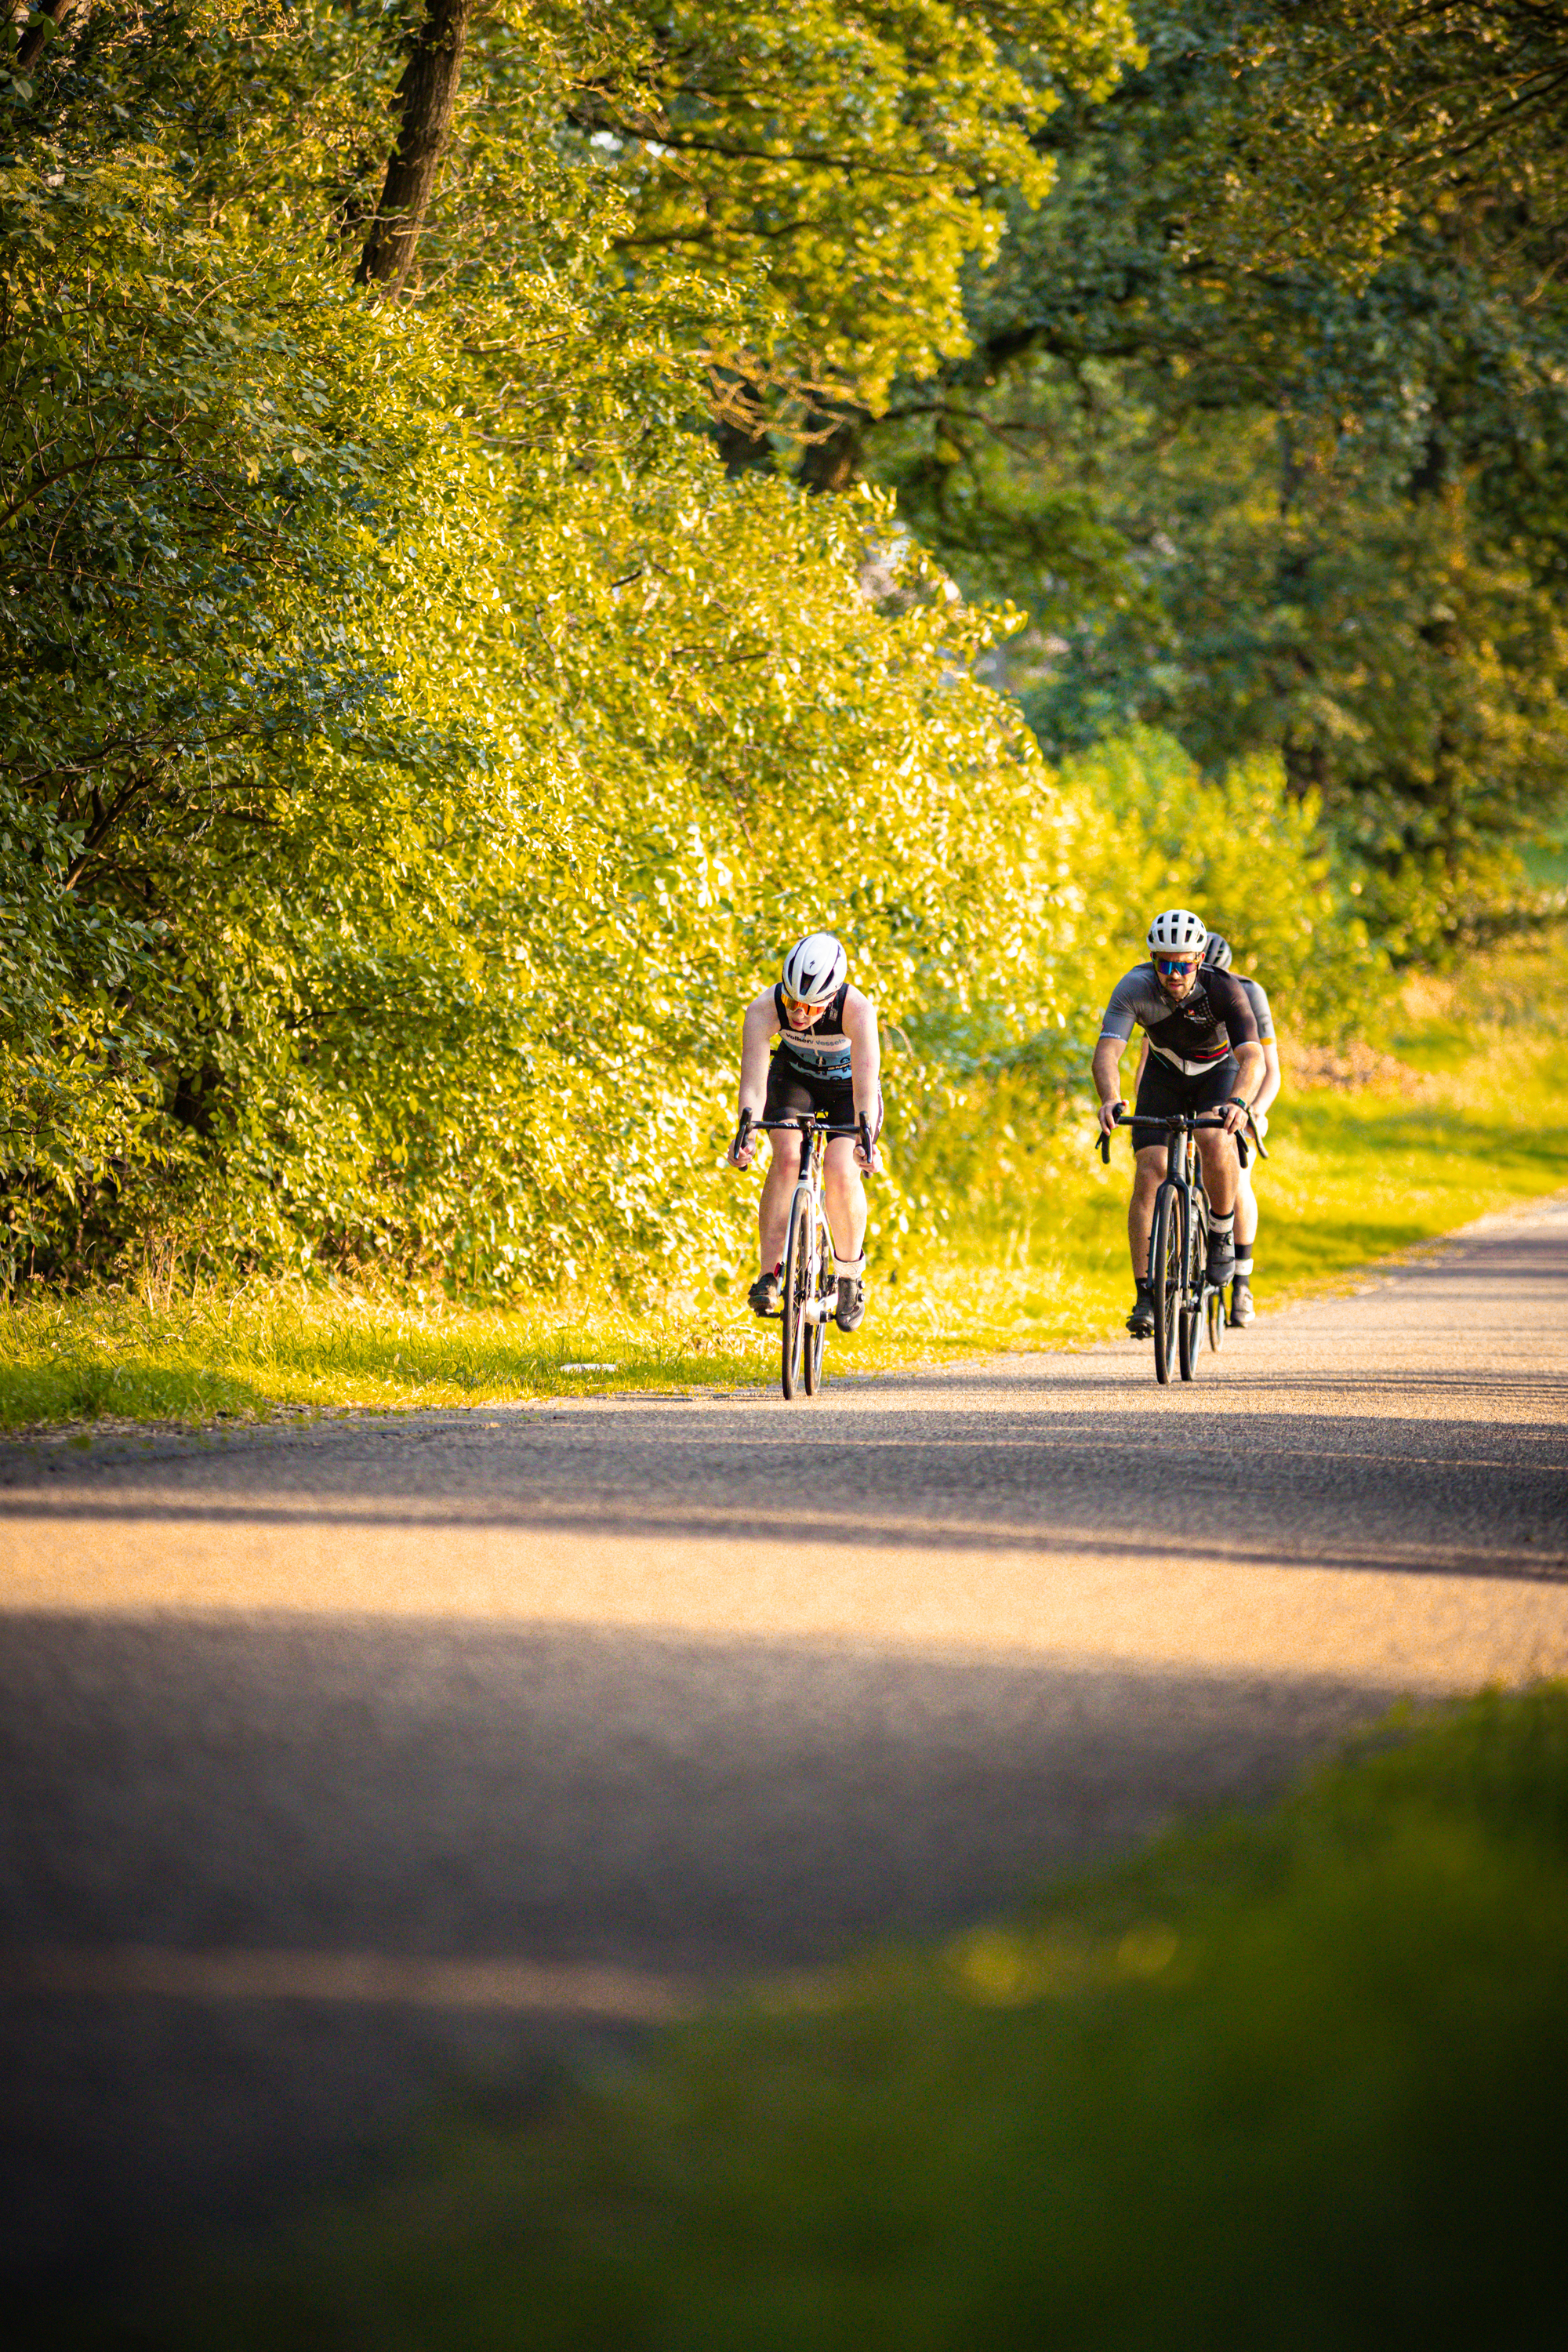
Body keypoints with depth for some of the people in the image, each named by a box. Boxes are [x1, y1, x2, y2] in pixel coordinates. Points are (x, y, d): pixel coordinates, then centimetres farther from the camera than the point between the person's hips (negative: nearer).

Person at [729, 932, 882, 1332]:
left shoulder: (858, 1010, -37)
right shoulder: (765, 1009, -32)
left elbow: (866, 1082, -45)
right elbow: (754, 1078, -40)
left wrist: (865, 1138, -60)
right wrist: (746, 1131, -57)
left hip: (847, 1086, -1)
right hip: (795, 1078, 1)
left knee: (841, 1175, -22)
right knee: (787, 1157, -26)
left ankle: (850, 1275, 2)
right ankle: (769, 1274, -19)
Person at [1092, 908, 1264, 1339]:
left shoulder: (1223, 990, -31)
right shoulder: (1135, 988, -28)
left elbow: (1252, 1056, -41)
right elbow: (1108, 1050, -39)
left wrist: (1239, 1101, -62)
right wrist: (1110, 1100, -60)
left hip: (1218, 1073, -2)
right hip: (1164, 1075, 2)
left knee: (1217, 1143, -32)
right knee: (1149, 1170, -16)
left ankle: (1222, 1235, -4)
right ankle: (1145, 1295, -11)